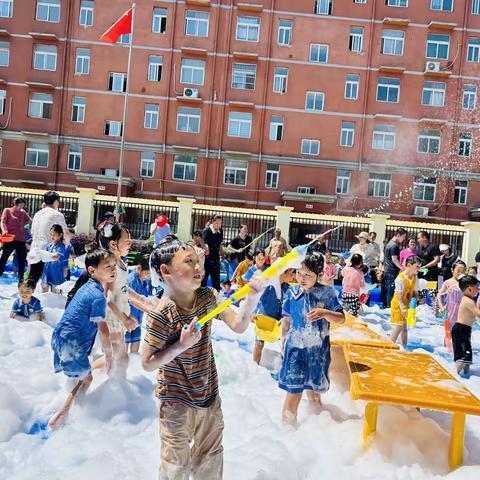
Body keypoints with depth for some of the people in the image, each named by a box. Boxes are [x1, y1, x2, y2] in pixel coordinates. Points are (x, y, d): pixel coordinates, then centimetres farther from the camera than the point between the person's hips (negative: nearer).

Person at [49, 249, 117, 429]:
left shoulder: (88, 286, 9)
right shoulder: (98, 296, -19)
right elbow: (102, 329, -18)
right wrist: (108, 355, -9)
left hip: (60, 336, 9)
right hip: (72, 342, -9)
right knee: (85, 379, 3)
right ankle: (60, 417, 4)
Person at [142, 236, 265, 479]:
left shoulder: (207, 296, -7)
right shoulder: (162, 315, -24)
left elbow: (239, 325, -9)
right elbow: (147, 363, -19)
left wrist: (252, 297, -23)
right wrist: (181, 344, -30)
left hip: (209, 394, 6)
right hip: (177, 401, -5)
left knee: (211, 457, 23)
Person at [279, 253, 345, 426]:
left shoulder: (327, 293, -6)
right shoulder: (292, 293, -4)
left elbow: (341, 318, -5)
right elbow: (286, 320, 7)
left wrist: (325, 313, -23)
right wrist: (283, 341, 13)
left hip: (318, 350, 0)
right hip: (295, 349, 0)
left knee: (314, 389, 15)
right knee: (294, 390, -3)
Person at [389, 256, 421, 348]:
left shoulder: (415, 277, -3)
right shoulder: (400, 278, -24)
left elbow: (415, 292, 4)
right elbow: (399, 295, -25)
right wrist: (402, 308, -32)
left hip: (407, 304, 7)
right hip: (398, 304, -7)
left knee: (405, 326, 13)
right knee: (399, 326, -10)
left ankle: (404, 347, 23)